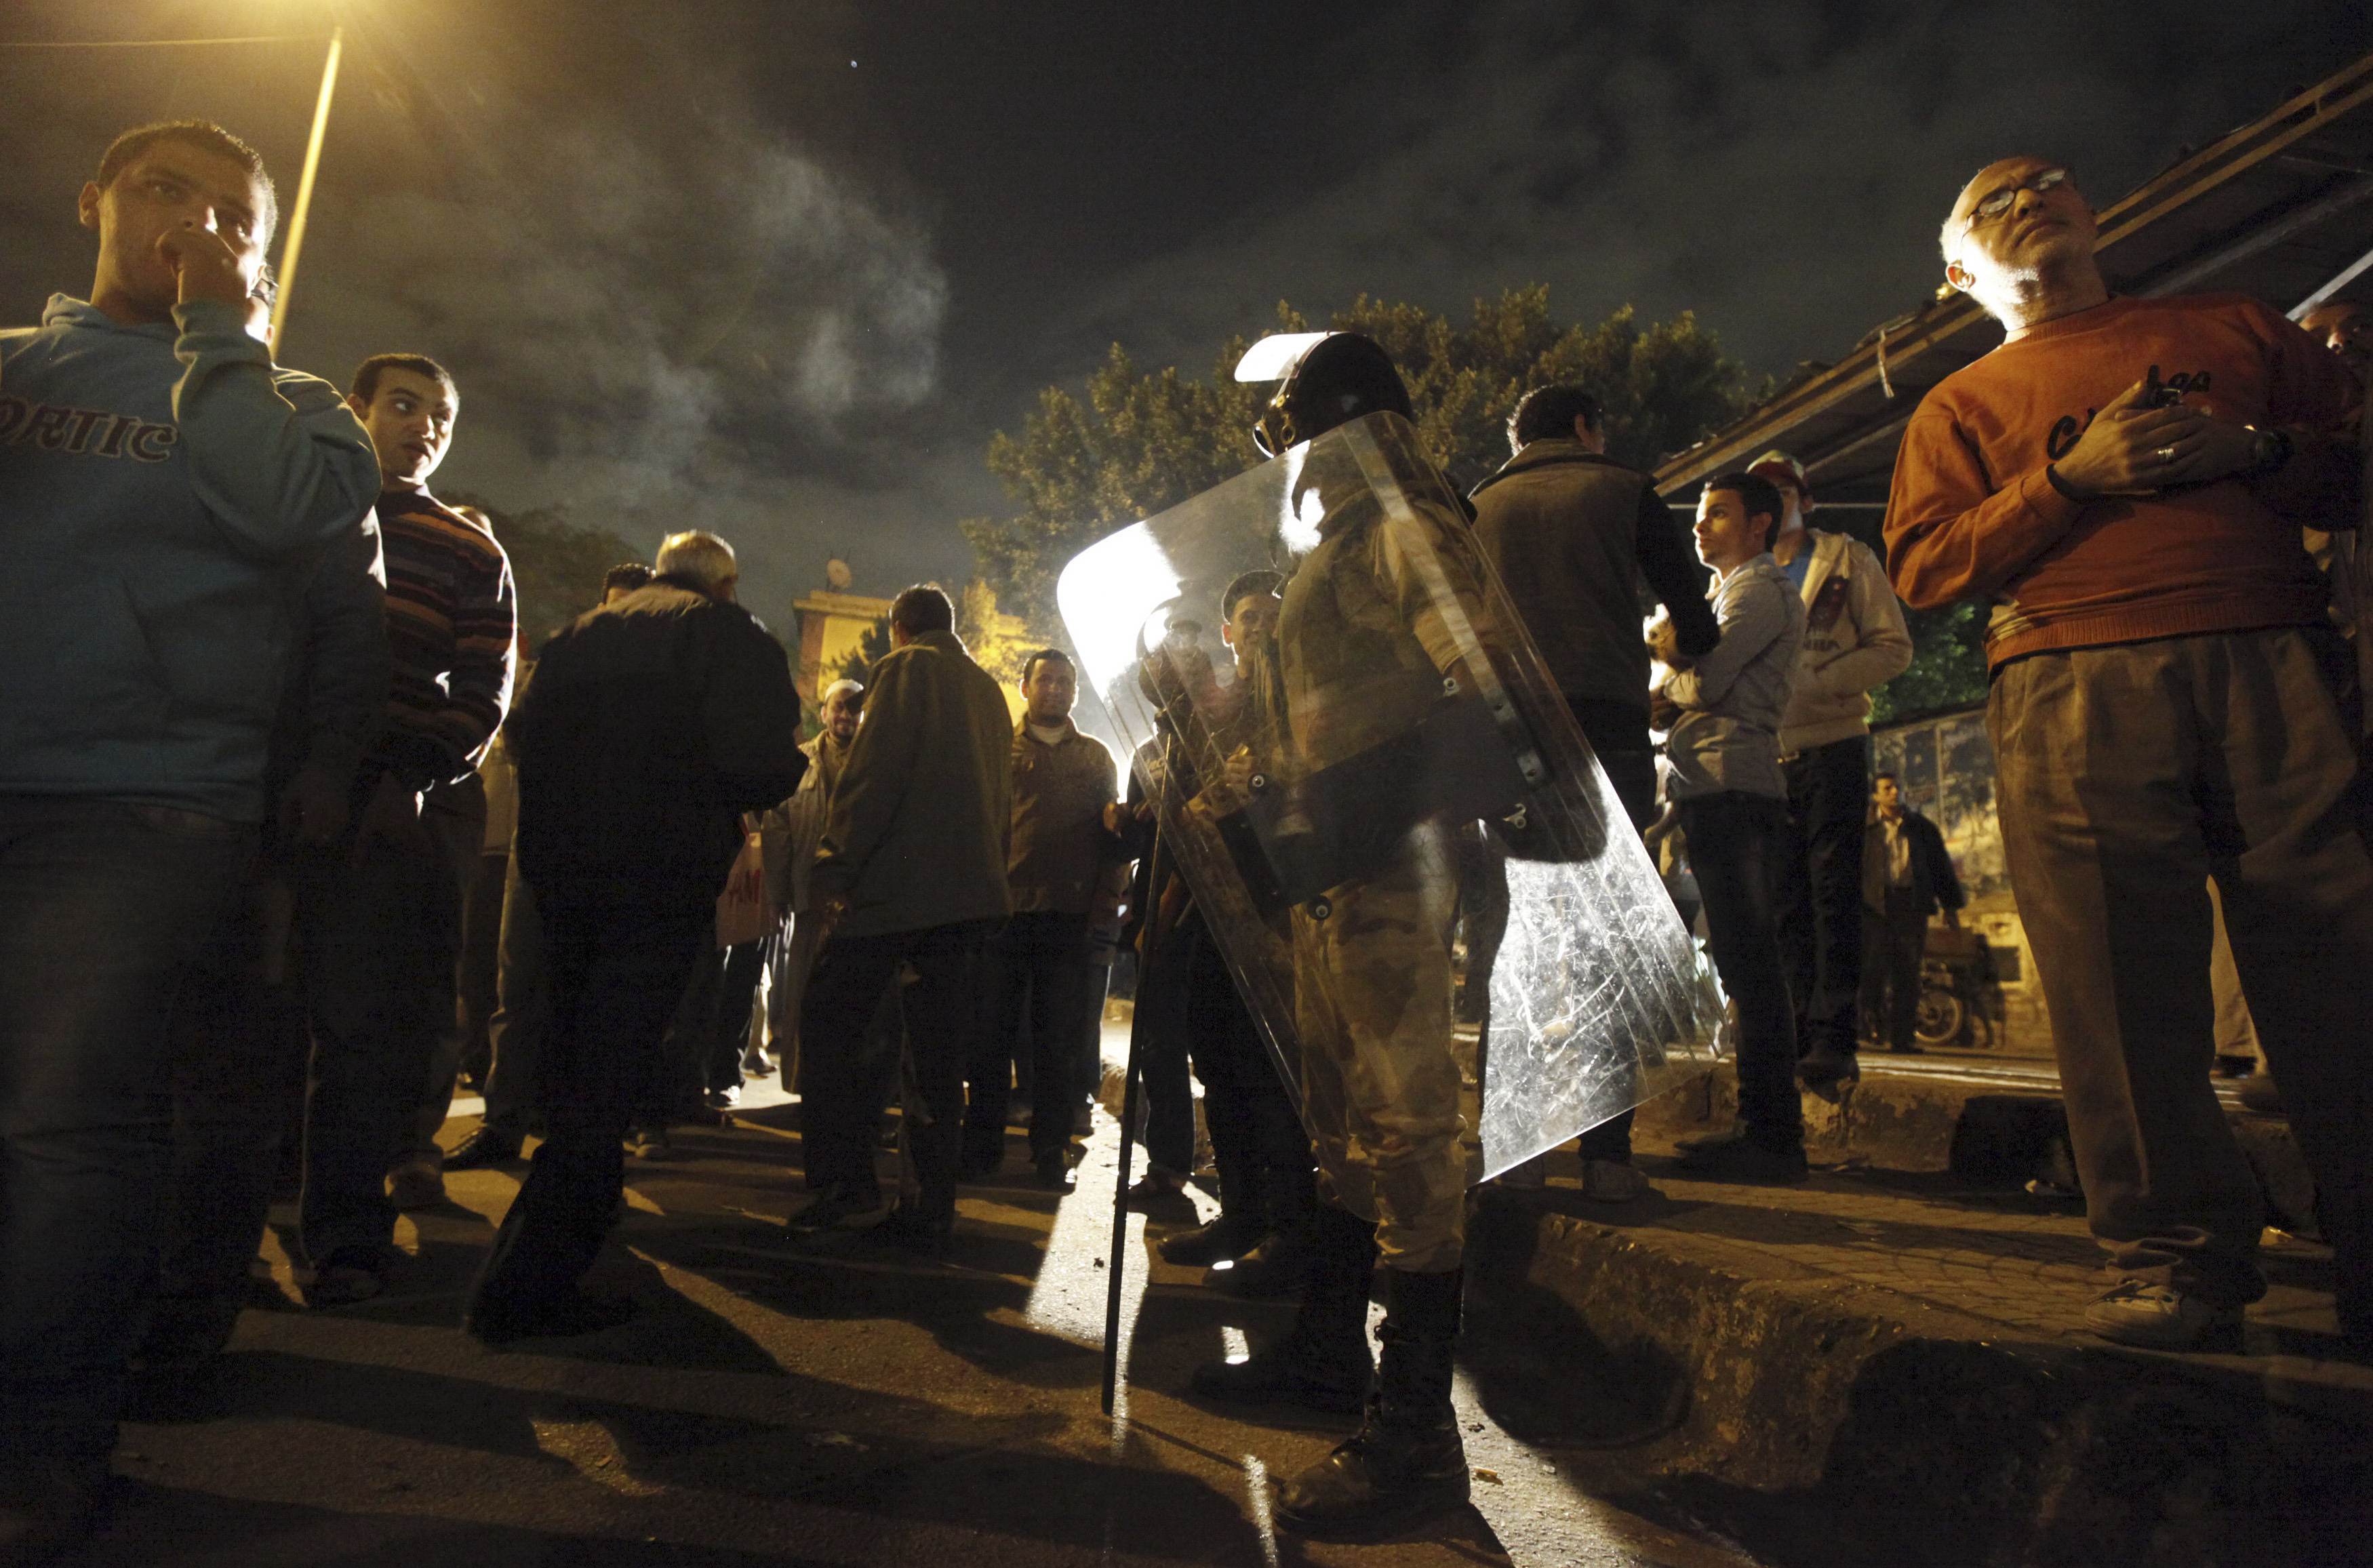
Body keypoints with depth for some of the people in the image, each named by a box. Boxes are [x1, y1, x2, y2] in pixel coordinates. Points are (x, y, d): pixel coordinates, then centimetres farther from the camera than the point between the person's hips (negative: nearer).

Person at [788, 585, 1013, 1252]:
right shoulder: (989, 690, 19)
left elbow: (871, 777, -12)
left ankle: (846, 1185, -4)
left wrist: (833, 869, -10)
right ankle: (933, 1209, 8)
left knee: (829, 1021, 2)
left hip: (898, 883, -7)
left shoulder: (907, 670, -1)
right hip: (972, 890, 7)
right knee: (940, 1052, 7)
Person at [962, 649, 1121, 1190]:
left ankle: (1051, 1150, 11)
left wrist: (1103, 895, 0)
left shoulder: (1095, 755, 16)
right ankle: (982, 1144, 13)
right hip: (1005, 907, -1)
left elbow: (1111, 830, 13)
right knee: (994, 1029, 3)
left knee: (1058, 1038, 3)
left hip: (1069, 915, 1)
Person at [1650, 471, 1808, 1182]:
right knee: (1745, 962, 10)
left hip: (1732, 790, -10)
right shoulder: (1733, 592, 28)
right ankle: (1765, 1126, 15)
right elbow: (1703, 687, 23)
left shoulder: (1761, 589, -3)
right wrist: (1672, 699, 1)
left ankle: (1772, 1135, -9)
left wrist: (1666, 675, 5)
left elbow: (1706, 683, -16)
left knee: (1749, 962, -11)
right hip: (1719, 793, 10)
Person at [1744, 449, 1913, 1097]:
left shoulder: (1848, 561, 7)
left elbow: (1892, 647, -1)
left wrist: (1814, 684, -15)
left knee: (1833, 893, -7)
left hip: (1831, 746, -3)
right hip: (1764, 754, 4)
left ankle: (1833, 1036, -6)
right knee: (1785, 900, 3)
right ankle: (1801, 1034, 8)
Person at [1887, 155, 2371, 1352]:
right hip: (2072, 690, -1)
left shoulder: (2230, 330, 27)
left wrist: (2250, 450, 1)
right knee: (2122, 983, -8)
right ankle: (2175, 1258, -1)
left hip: (2274, 667, 2)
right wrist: (2072, 475, -4)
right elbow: (1922, 567, 7)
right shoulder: (1963, 405, 23)